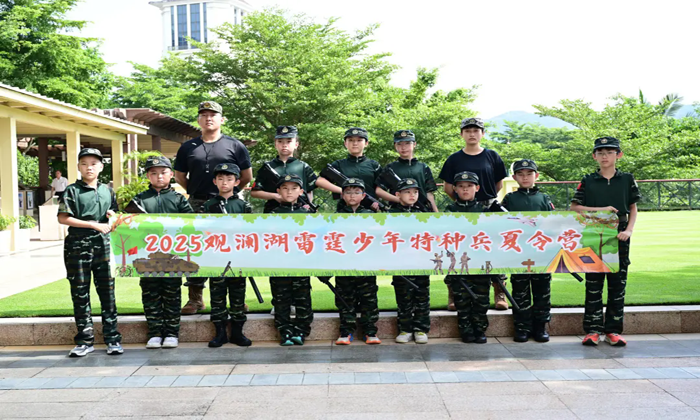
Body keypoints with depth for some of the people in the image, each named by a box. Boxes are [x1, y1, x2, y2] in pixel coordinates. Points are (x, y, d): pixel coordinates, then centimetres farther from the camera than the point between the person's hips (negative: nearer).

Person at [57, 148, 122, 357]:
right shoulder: (72, 190, 1)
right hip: (77, 247, -2)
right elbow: (63, 218, -8)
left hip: (103, 246, 2)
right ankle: (85, 340, 13)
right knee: (80, 294, 4)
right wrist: (94, 224, -13)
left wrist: (113, 216, -2)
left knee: (107, 292, 3)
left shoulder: (108, 191, 13)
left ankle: (112, 338, 9)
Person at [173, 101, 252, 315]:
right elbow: (180, 176, 16)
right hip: (197, 206, 2)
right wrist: (195, 192, 9)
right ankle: (195, 298, 14)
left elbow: (247, 175, 8)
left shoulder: (234, 145, 4)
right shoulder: (188, 147, 10)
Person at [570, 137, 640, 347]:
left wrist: (629, 230, -5)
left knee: (618, 284, 5)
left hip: (619, 238, 1)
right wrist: (601, 209, -11)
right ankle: (592, 330, 10)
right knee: (593, 285, 3)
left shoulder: (627, 179, 5)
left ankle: (613, 330, 14)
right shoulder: (588, 181, 1)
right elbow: (574, 207, 0)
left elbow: (633, 208, 9)